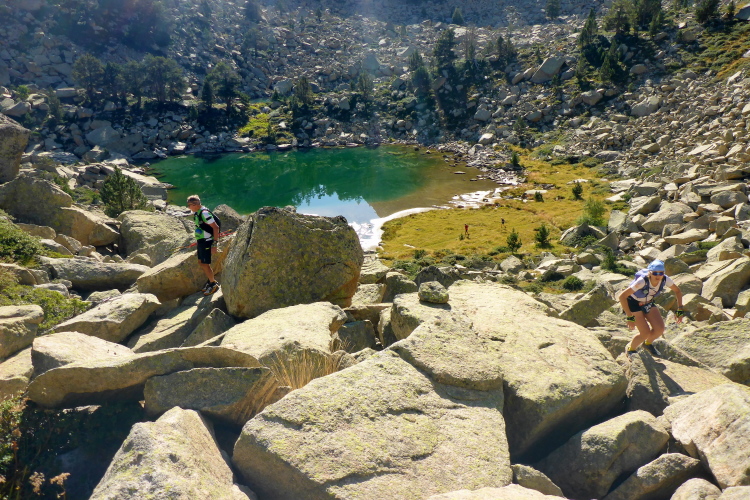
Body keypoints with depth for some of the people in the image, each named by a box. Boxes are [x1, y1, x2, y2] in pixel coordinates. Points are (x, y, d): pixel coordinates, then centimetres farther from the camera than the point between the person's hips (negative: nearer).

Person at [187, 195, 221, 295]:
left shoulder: (204, 213, -22)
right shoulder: (196, 213, 7)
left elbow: (216, 227, -23)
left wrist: (214, 244, -24)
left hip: (207, 242, -9)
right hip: (201, 242, 9)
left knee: (205, 264, -3)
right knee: (200, 262, 16)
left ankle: (213, 284, 13)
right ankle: (210, 280, 32)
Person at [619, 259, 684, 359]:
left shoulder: (665, 280, -21)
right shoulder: (642, 281, -36)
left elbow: (677, 291, 1)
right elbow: (622, 296, -35)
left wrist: (680, 310, -3)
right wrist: (630, 317, -34)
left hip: (648, 303, 5)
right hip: (633, 303, -5)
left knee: (660, 329, -9)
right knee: (645, 333, -15)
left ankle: (648, 344, 24)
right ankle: (630, 349, 14)